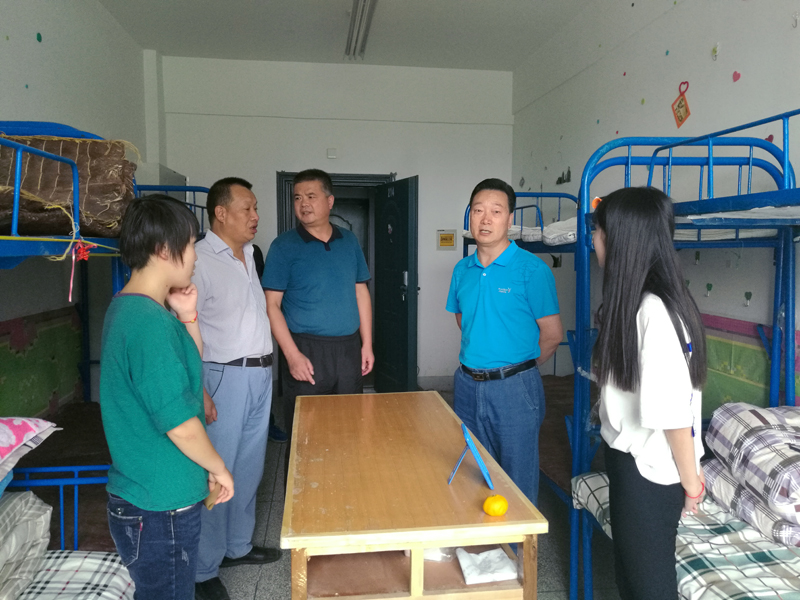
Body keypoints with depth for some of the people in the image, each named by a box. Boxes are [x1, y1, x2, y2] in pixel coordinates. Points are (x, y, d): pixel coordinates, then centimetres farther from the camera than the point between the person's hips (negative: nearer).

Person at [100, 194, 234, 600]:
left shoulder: (127, 308, 5)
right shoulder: (151, 323, -26)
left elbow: (188, 371, 15)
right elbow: (181, 426, -25)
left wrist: (187, 317, 1)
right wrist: (219, 468, -8)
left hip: (139, 496, 9)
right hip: (161, 508, -9)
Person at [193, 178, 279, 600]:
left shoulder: (249, 255, 13)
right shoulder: (200, 259, -13)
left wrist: (267, 366, 16)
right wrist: (198, 391, -20)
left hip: (260, 374, 8)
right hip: (225, 376, -8)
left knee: (249, 466, 18)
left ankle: (238, 545, 35)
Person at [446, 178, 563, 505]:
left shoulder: (531, 269, -12)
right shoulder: (462, 269, 5)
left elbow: (552, 334, -8)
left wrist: (517, 367, 2)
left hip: (514, 390, -6)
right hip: (467, 383, 6)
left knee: (517, 482, 6)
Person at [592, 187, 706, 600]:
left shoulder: (654, 312, -27)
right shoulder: (635, 303, 3)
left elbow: (675, 411, -24)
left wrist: (691, 482, -13)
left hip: (650, 471, -8)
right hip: (631, 460, 8)